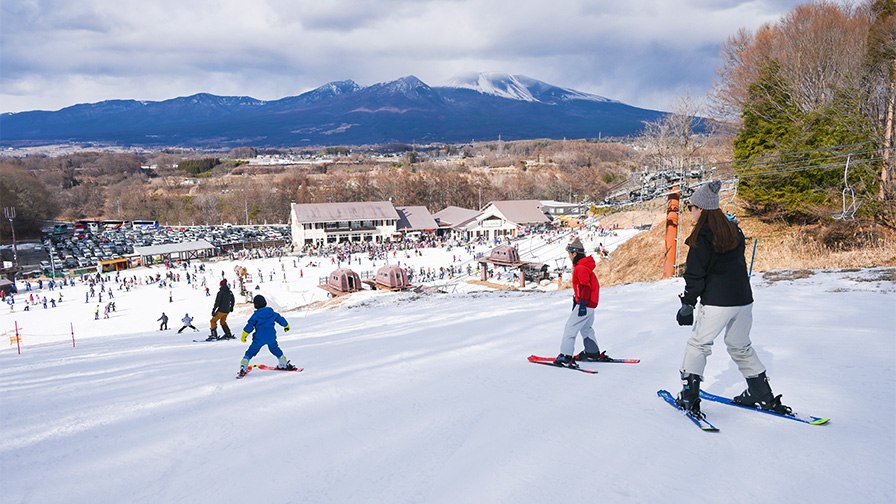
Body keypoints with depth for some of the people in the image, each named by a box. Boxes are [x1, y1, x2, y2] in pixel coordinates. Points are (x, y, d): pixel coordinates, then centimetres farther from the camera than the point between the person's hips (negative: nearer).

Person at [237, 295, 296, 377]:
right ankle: (284, 364, 27)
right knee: (275, 350, 23)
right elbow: (280, 319, 12)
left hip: (259, 339, -3)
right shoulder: (272, 312, 1)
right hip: (271, 338, 3)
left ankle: (243, 367, -3)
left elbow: (250, 325, -11)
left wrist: (244, 335, -4)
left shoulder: (256, 315, -9)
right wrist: (286, 326, 30)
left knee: (251, 351, 6)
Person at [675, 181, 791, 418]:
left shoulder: (702, 236, -12)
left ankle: (689, 396, 4)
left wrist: (688, 304, -7)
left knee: (698, 344, 6)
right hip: (743, 299, 7)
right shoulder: (734, 230, 10)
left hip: (716, 302, -7)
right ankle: (764, 396, 24)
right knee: (741, 347, 20)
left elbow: (695, 274, -12)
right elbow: (739, 264, 17)